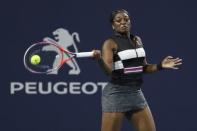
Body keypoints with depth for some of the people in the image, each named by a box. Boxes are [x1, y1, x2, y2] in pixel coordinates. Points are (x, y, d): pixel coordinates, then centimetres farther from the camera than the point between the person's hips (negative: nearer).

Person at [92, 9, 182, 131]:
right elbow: (108, 70, -22)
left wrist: (160, 66, 5)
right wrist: (99, 58, -42)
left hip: (136, 93, 7)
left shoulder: (137, 40, 12)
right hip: (117, 93, -7)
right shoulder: (110, 43, -8)